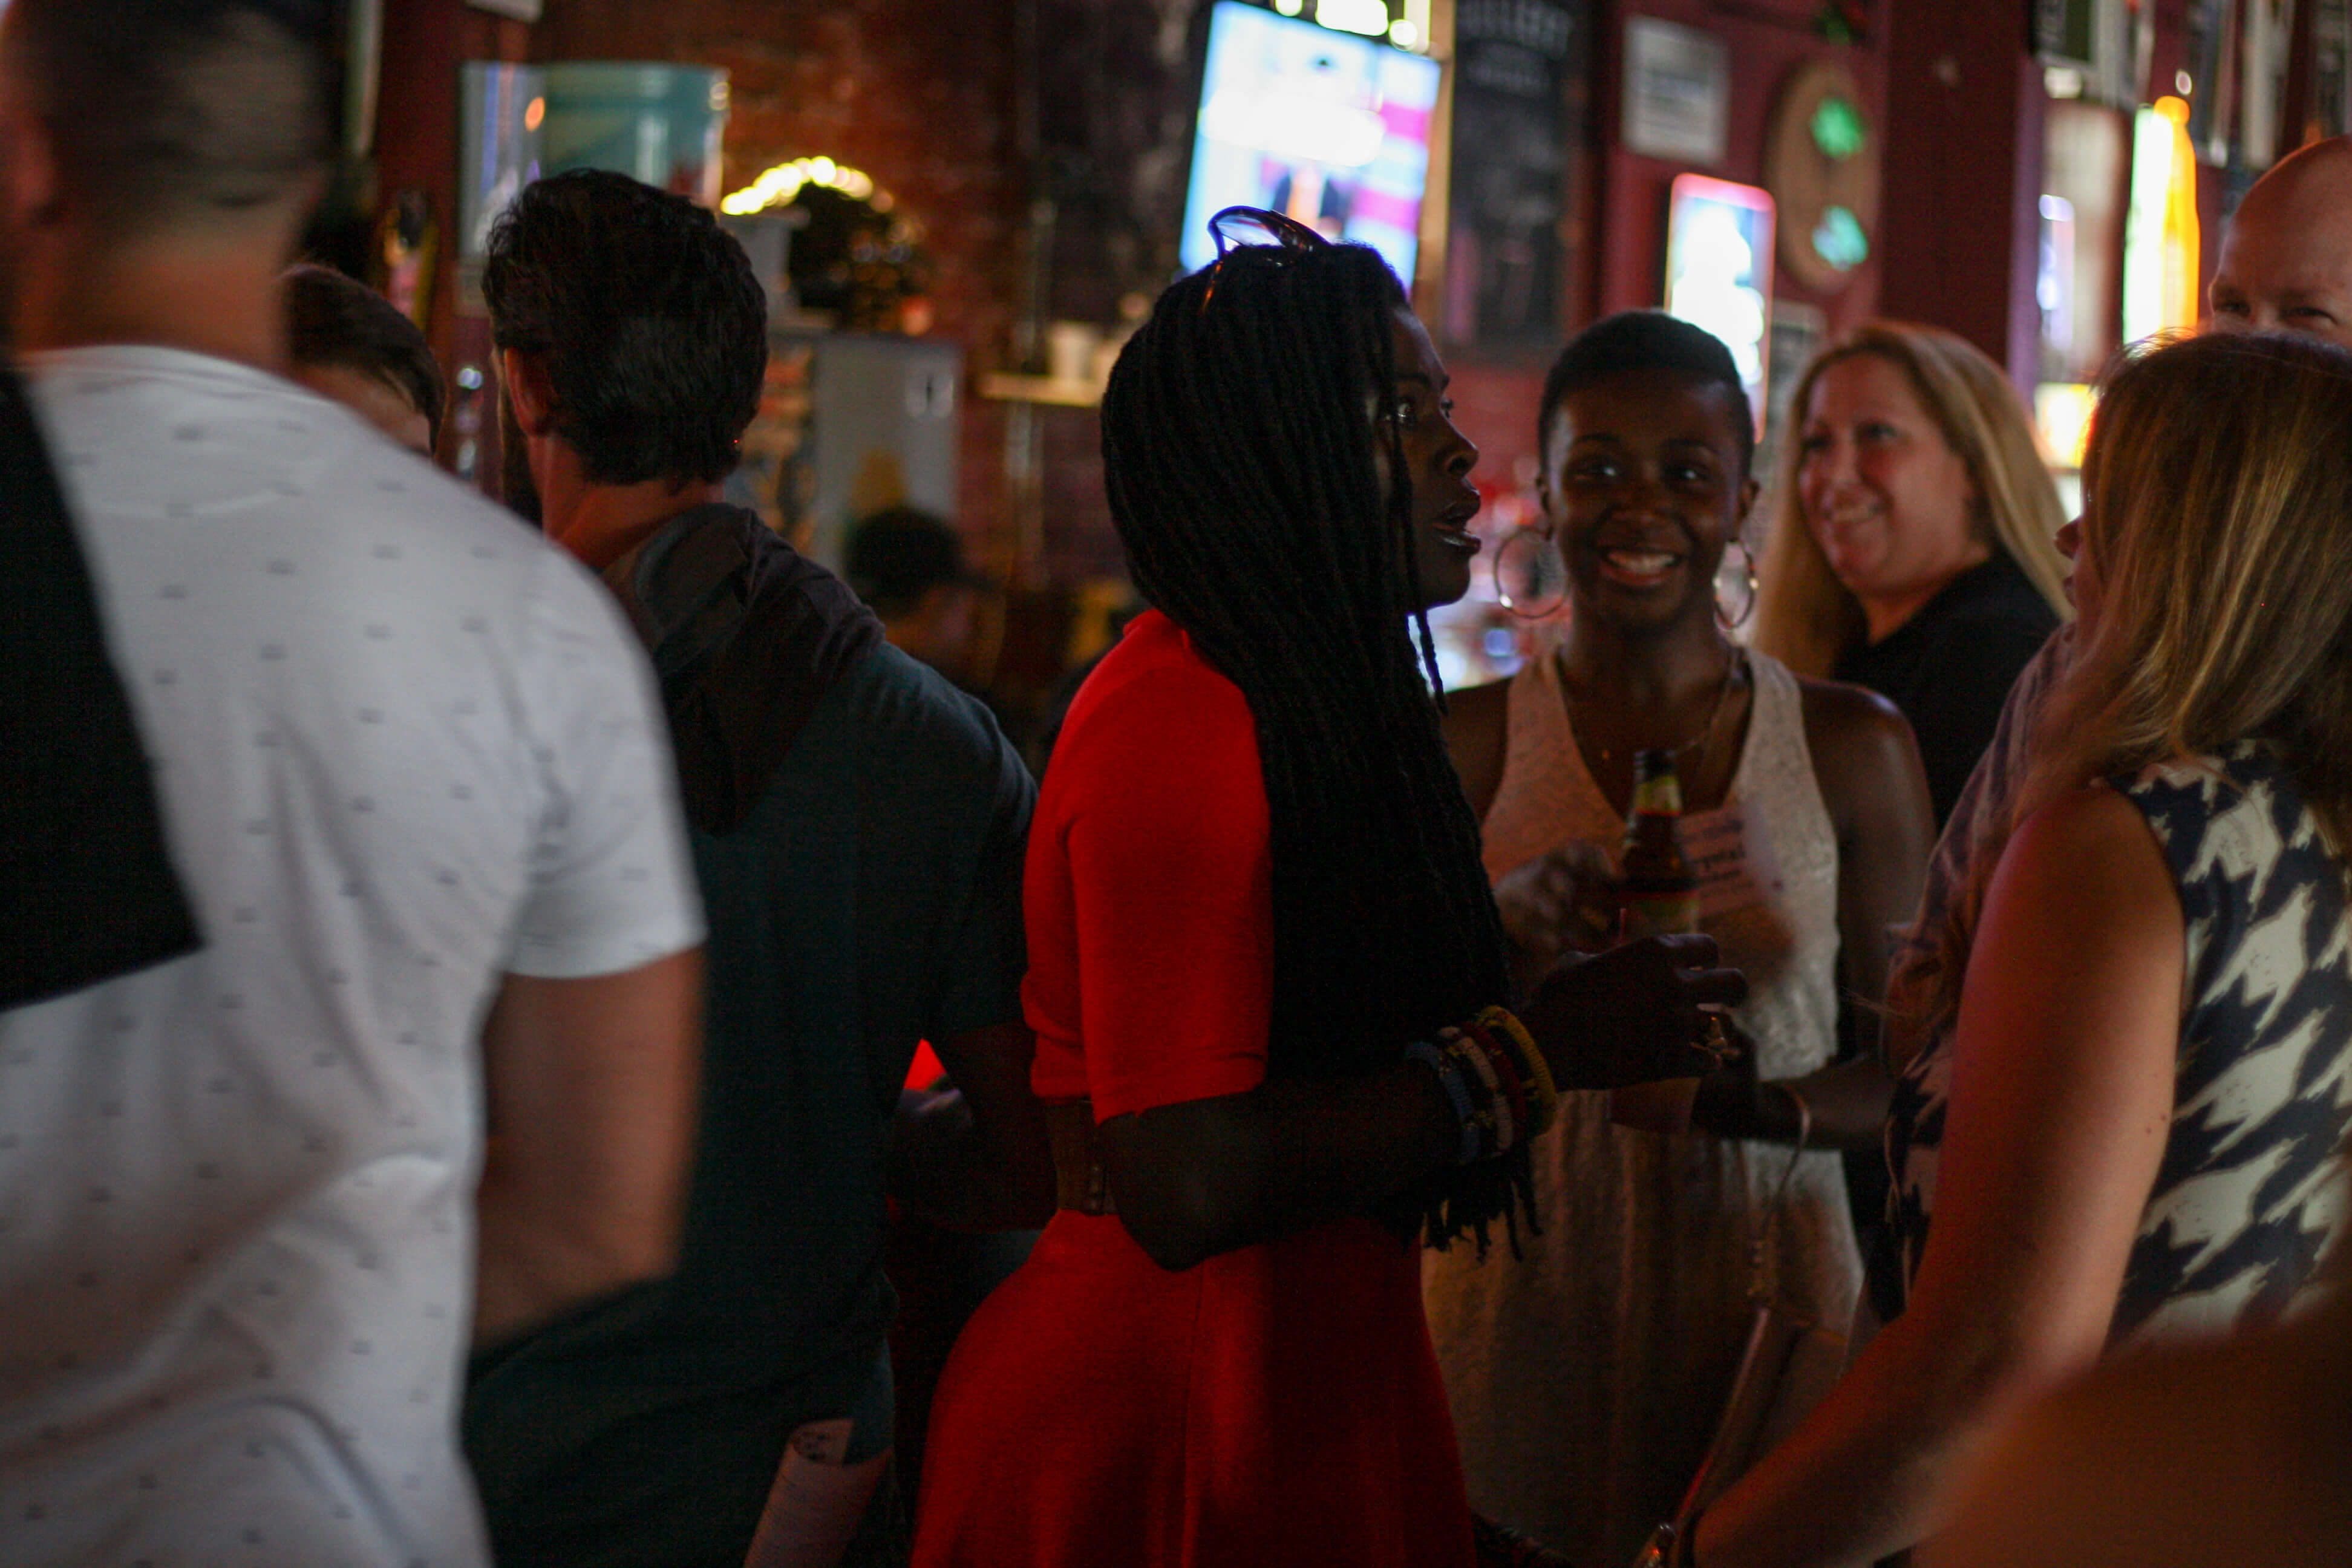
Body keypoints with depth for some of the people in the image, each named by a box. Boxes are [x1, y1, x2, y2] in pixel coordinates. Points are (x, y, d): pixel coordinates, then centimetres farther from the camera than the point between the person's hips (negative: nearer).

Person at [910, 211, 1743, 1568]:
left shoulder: (1319, 705, 12)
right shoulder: (1181, 722, -18)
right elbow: (1182, 1188, -25)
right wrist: (1534, 1050, -19)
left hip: (1317, 1390, 9)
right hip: (1167, 1425, -9)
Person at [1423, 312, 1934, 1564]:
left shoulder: (1852, 748, 4)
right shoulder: (1462, 746, 1)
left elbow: (1907, 1063, 6)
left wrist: (1760, 1103, -14)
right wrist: (1495, 928, -21)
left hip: (1762, 1296, 1)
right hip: (1522, 1303, -1)